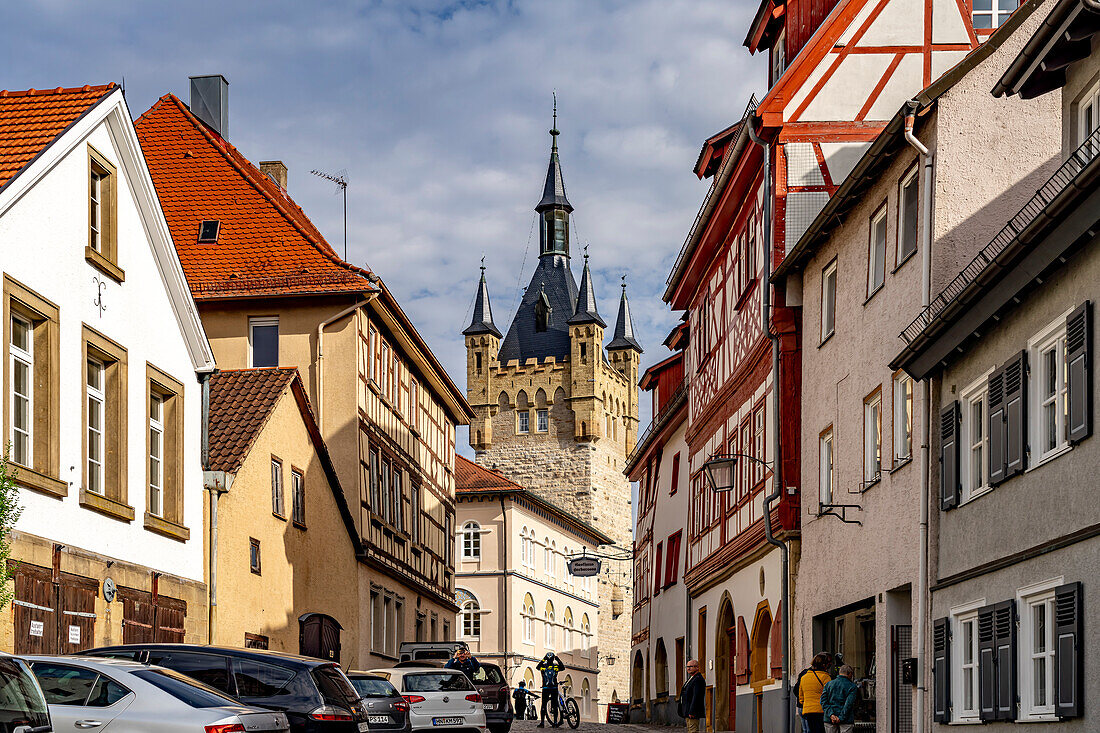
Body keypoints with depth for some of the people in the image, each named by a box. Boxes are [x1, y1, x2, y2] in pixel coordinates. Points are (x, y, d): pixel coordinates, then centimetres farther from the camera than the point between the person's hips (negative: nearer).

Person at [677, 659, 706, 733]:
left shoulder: (698, 679, -15)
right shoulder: (691, 678, 19)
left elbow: (696, 696, -22)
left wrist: (691, 712, -25)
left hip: (693, 712, -11)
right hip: (687, 713, 11)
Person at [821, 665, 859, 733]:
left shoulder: (828, 684, 10)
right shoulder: (852, 687, -2)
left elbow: (823, 701, -1)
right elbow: (849, 704, -13)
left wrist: (831, 714, -9)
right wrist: (841, 718, -14)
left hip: (829, 720, 3)